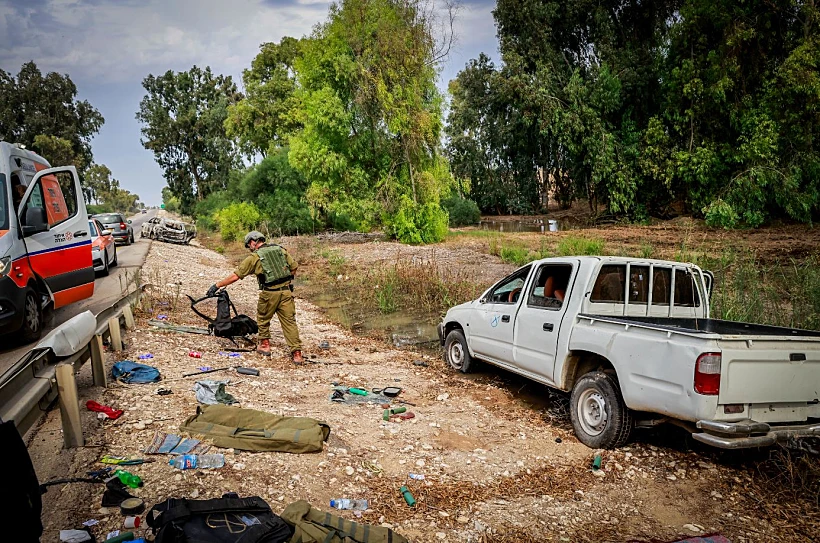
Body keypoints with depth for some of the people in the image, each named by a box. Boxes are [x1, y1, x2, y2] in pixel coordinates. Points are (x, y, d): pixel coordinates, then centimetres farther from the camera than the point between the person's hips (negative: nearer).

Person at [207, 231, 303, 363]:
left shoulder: (254, 257, -1)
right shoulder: (280, 250, 9)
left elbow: (235, 276, -1)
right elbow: (294, 267, 12)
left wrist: (217, 285, 7)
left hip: (269, 294, -3)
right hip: (286, 291, 3)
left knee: (263, 319, 21)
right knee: (289, 321, 3)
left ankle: (265, 345, 30)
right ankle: (296, 353, -2)